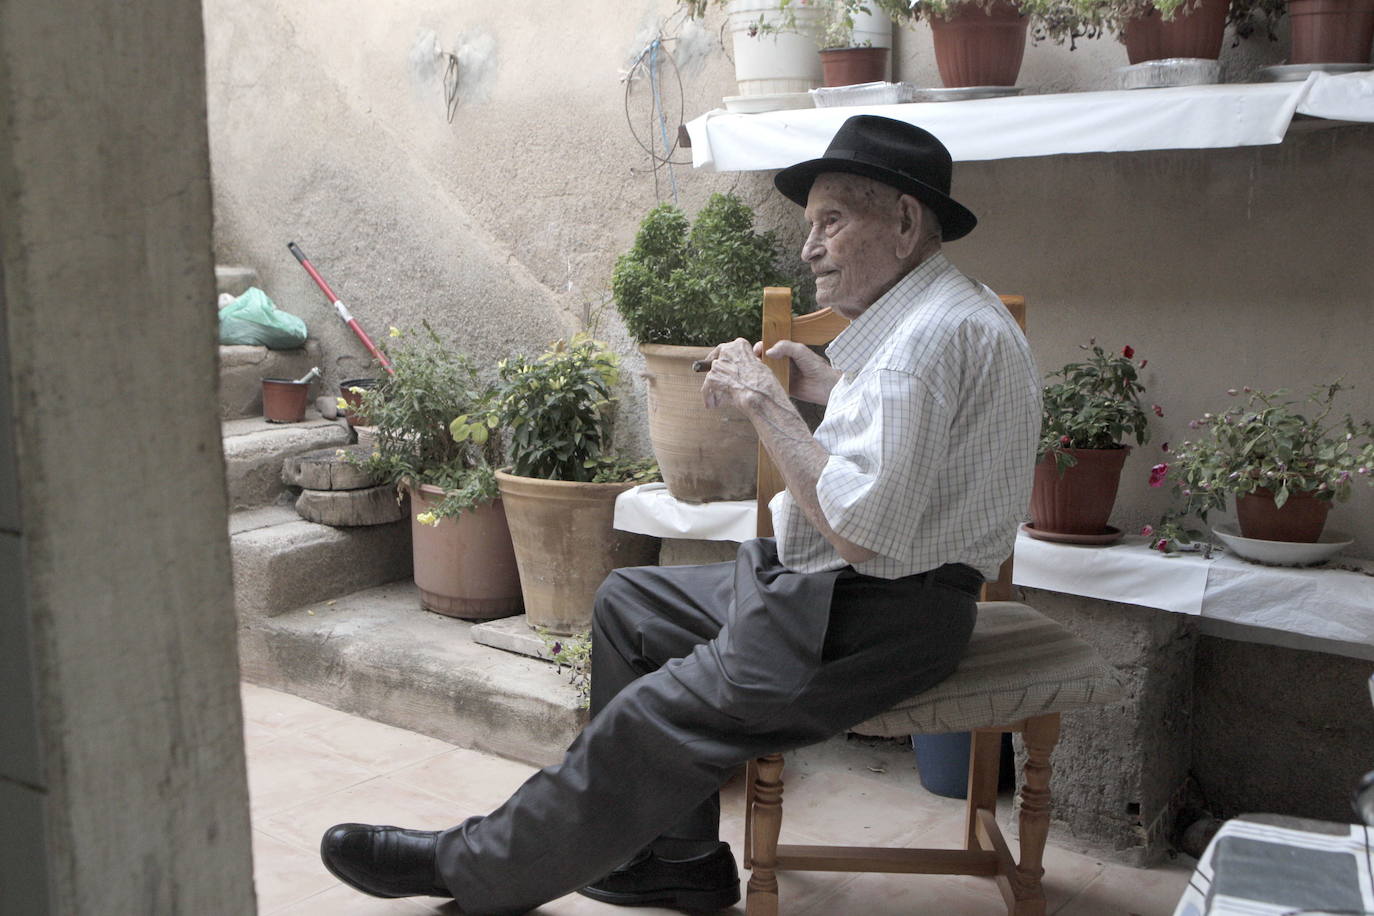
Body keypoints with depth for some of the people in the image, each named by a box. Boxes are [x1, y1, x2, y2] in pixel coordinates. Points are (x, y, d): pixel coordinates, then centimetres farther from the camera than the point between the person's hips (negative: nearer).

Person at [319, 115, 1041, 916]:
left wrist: (767, 402, -20)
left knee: (655, 720, -15)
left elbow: (863, 528, -28)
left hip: (884, 616, -11)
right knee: (629, 601, 16)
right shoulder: (930, 310, 12)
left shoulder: (937, 332, -22)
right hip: (829, 583, 11)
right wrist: (834, 389, 13)